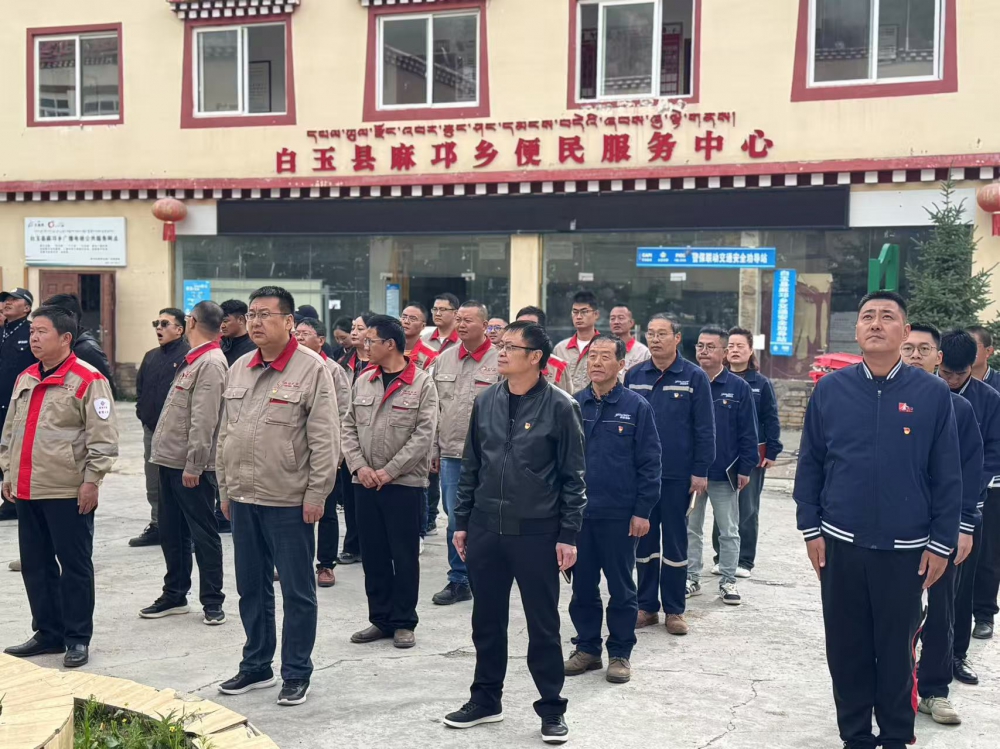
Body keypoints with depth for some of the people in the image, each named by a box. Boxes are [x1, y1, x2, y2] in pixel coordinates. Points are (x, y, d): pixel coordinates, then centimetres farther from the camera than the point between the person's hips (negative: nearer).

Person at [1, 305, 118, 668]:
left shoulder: (87, 380, -10)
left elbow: (103, 437, -13)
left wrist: (91, 480, -16)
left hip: (68, 492, -7)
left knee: (74, 566, 2)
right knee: (35, 565, 13)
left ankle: (78, 638, 12)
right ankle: (47, 633, 26)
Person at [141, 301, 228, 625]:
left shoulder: (211, 363, -16)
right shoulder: (193, 360, 15)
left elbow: (204, 420, -21)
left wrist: (194, 464, -22)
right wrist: (164, 452, 16)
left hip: (191, 466, -10)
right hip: (171, 461, 10)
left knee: (203, 533, -1)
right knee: (171, 531, 15)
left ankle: (212, 601, 8)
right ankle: (174, 595, 26)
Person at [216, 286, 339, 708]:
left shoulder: (311, 369, -9)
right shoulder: (239, 369, 10)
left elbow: (325, 441, -11)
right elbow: (226, 433, 16)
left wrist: (316, 495, -14)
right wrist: (225, 488, 13)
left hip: (289, 502, -6)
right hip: (243, 500, 6)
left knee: (297, 592, 5)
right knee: (251, 589, 16)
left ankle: (296, 674, 17)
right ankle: (256, 666, 30)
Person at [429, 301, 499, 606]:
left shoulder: (499, 361, -6)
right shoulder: (444, 359, 9)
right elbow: (434, 409, 13)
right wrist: (433, 450, 10)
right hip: (450, 455, 4)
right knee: (456, 520, 9)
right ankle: (458, 581, 19)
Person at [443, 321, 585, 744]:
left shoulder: (559, 407, -8)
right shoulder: (486, 402, 5)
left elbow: (573, 477, -6)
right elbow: (470, 467, 12)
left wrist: (568, 535, -9)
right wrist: (462, 522, 10)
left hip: (537, 534, -4)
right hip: (485, 531, 4)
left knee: (543, 626, 6)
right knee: (486, 621, 14)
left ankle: (551, 709, 20)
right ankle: (485, 700, 30)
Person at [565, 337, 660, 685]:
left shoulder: (636, 407, -4)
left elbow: (650, 463, -4)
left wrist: (642, 511, -9)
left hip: (620, 515, -3)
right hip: (578, 512, 3)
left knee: (621, 588, 7)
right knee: (582, 586, 11)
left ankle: (620, 653, 18)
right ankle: (586, 648, 24)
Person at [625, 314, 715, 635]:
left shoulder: (694, 377, -3)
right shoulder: (634, 376, 5)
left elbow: (704, 428, -4)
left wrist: (700, 470, -8)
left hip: (677, 475, -3)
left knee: (675, 543, 6)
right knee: (644, 541, 9)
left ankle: (674, 610, 15)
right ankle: (647, 606, 19)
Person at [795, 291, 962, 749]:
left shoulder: (933, 394, -5)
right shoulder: (830, 390, -1)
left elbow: (948, 476, -1)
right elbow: (809, 465, 4)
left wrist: (942, 543, -2)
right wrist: (811, 529, 1)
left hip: (906, 551, -1)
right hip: (840, 545, 1)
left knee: (896, 650, 11)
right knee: (847, 648, 11)